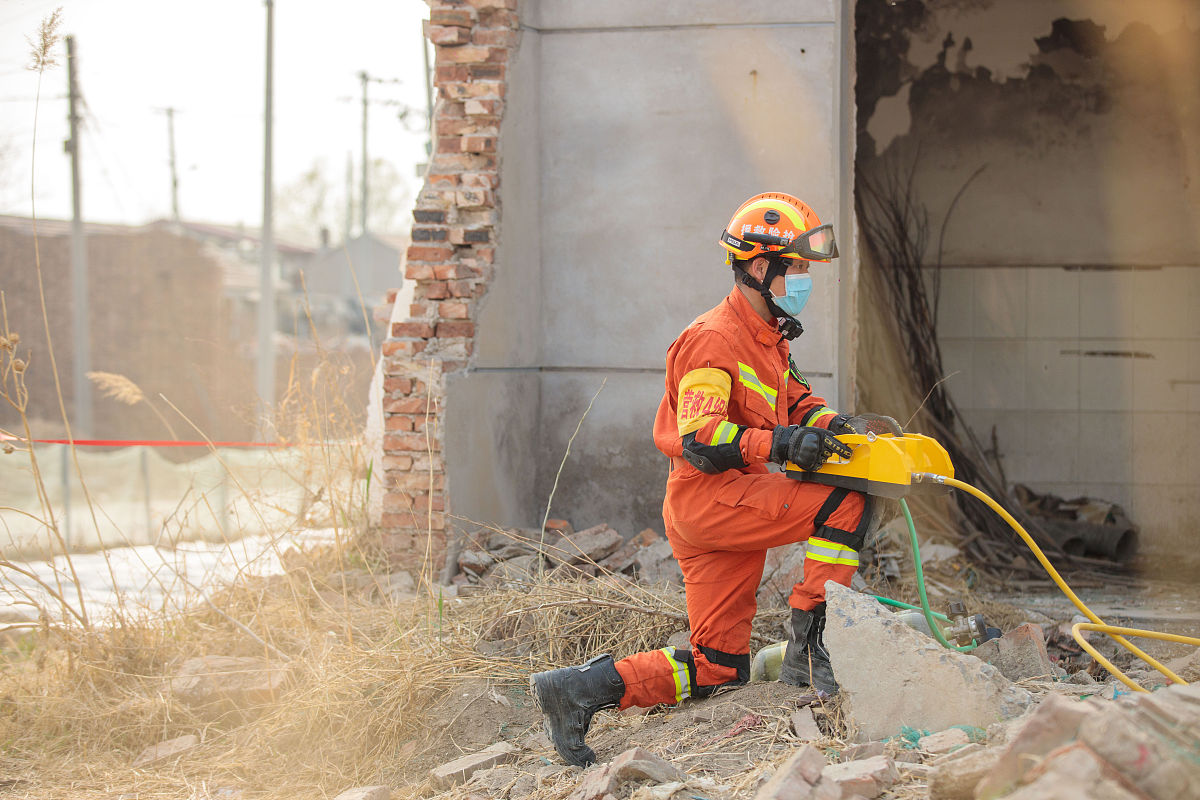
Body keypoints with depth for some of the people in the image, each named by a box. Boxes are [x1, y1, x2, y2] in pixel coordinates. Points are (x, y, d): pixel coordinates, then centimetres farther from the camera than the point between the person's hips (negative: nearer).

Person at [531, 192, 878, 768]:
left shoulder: (767, 339, 18)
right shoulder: (713, 340, -14)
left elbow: (795, 399, 21)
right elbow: (701, 439, -23)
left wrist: (823, 422, -2)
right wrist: (782, 444, -31)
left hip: (735, 499, 10)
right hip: (707, 496, -10)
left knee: (719, 667, 6)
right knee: (847, 504, -22)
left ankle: (579, 687, 5)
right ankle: (806, 645, -17)